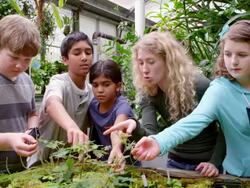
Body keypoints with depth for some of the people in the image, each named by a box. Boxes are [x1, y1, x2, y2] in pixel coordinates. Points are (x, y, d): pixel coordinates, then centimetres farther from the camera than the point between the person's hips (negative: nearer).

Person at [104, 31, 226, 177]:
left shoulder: (200, 86, -23)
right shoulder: (147, 94, -11)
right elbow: (151, 136, -24)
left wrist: (215, 162, -20)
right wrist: (136, 128, -45)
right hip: (176, 163, 4)